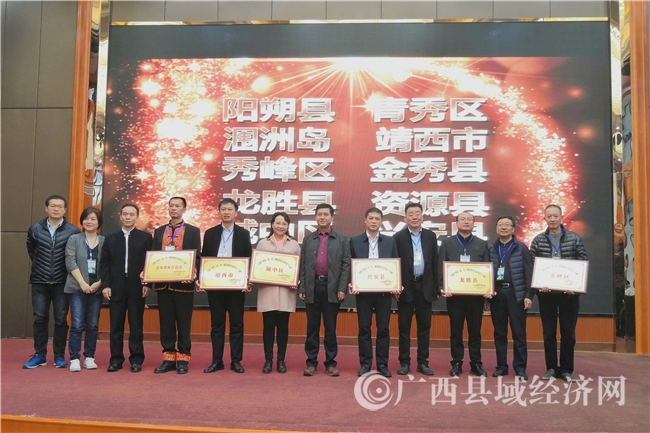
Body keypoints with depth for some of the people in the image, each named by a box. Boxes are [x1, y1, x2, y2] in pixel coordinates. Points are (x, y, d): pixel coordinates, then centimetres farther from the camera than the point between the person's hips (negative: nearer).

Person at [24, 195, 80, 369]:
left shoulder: (73, 231, -7)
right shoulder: (35, 229, 2)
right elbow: (31, 250, 18)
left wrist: (69, 271, 2)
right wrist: (39, 265, 15)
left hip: (62, 282, -2)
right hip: (40, 281, 2)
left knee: (61, 319, 5)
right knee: (39, 319, 7)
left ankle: (59, 356, 14)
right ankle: (40, 355, 17)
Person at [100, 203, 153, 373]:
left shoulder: (146, 237, 5)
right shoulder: (110, 238, 11)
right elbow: (104, 264, 7)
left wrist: (148, 284, -7)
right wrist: (105, 285, -4)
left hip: (137, 288, -2)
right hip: (116, 288, 2)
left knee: (136, 325, 3)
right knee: (116, 325, 5)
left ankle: (136, 360, 9)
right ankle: (116, 359, 13)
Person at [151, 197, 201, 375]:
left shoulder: (193, 231, 3)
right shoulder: (159, 231, 13)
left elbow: (197, 256, -2)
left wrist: (192, 274, -18)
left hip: (183, 283, -3)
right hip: (163, 283, 3)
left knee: (183, 322, 3)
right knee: (166, 322, 8)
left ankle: (183, 359, 11)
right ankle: (168, 358, 16)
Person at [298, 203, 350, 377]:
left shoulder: (342, 239, 5)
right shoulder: (308, 239, 11)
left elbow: (346, 265, 0)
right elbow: (302, 265, 8)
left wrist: (342, 288, -9)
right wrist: (301, 288, 1)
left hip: (332, 287, -1)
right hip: (312, 287, 2)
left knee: (331, 327, 5)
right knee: (312, 327, 6)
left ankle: (331, 363, 13)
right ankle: (311, 362, 13)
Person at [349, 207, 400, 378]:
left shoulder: (390, 241, 7)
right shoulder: (355, 241, 4)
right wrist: (351, 284, -11)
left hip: (384, 291, 1)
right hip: (363, 291, -1)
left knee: (383, 329, 5)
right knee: (364, 328, 5)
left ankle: (382, 364, 14)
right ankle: (365, 364, 13)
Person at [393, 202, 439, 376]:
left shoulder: (431, 236, 7)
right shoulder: (398, 237, -2)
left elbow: (435, 263, 7)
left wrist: (436, 287, 3)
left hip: (425, 286, 3)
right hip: (406, 287, -2)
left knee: (424, 326, 8)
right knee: (404, 327, 5)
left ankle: (423, 362, 17)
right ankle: (404, 362, 14)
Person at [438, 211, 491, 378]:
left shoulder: (482, 244, 9)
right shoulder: (447, 243, 5)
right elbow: (441, 268, -1)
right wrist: (443, 288, -13)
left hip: (476, 294, 1)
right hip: (454, 294, -1)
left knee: (475, 330, 7)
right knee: (456, 330, 6)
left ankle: (476, 364, 17)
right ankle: (456, 363, 15)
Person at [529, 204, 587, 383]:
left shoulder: (575, 239, 1)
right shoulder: (537, 240, 2)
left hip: (569, 292, 0)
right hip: (546, 293, 1)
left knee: (568, 333, 5)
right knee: (548, 333, 7)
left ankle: (566, 369, 16)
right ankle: (551, 368, 18)